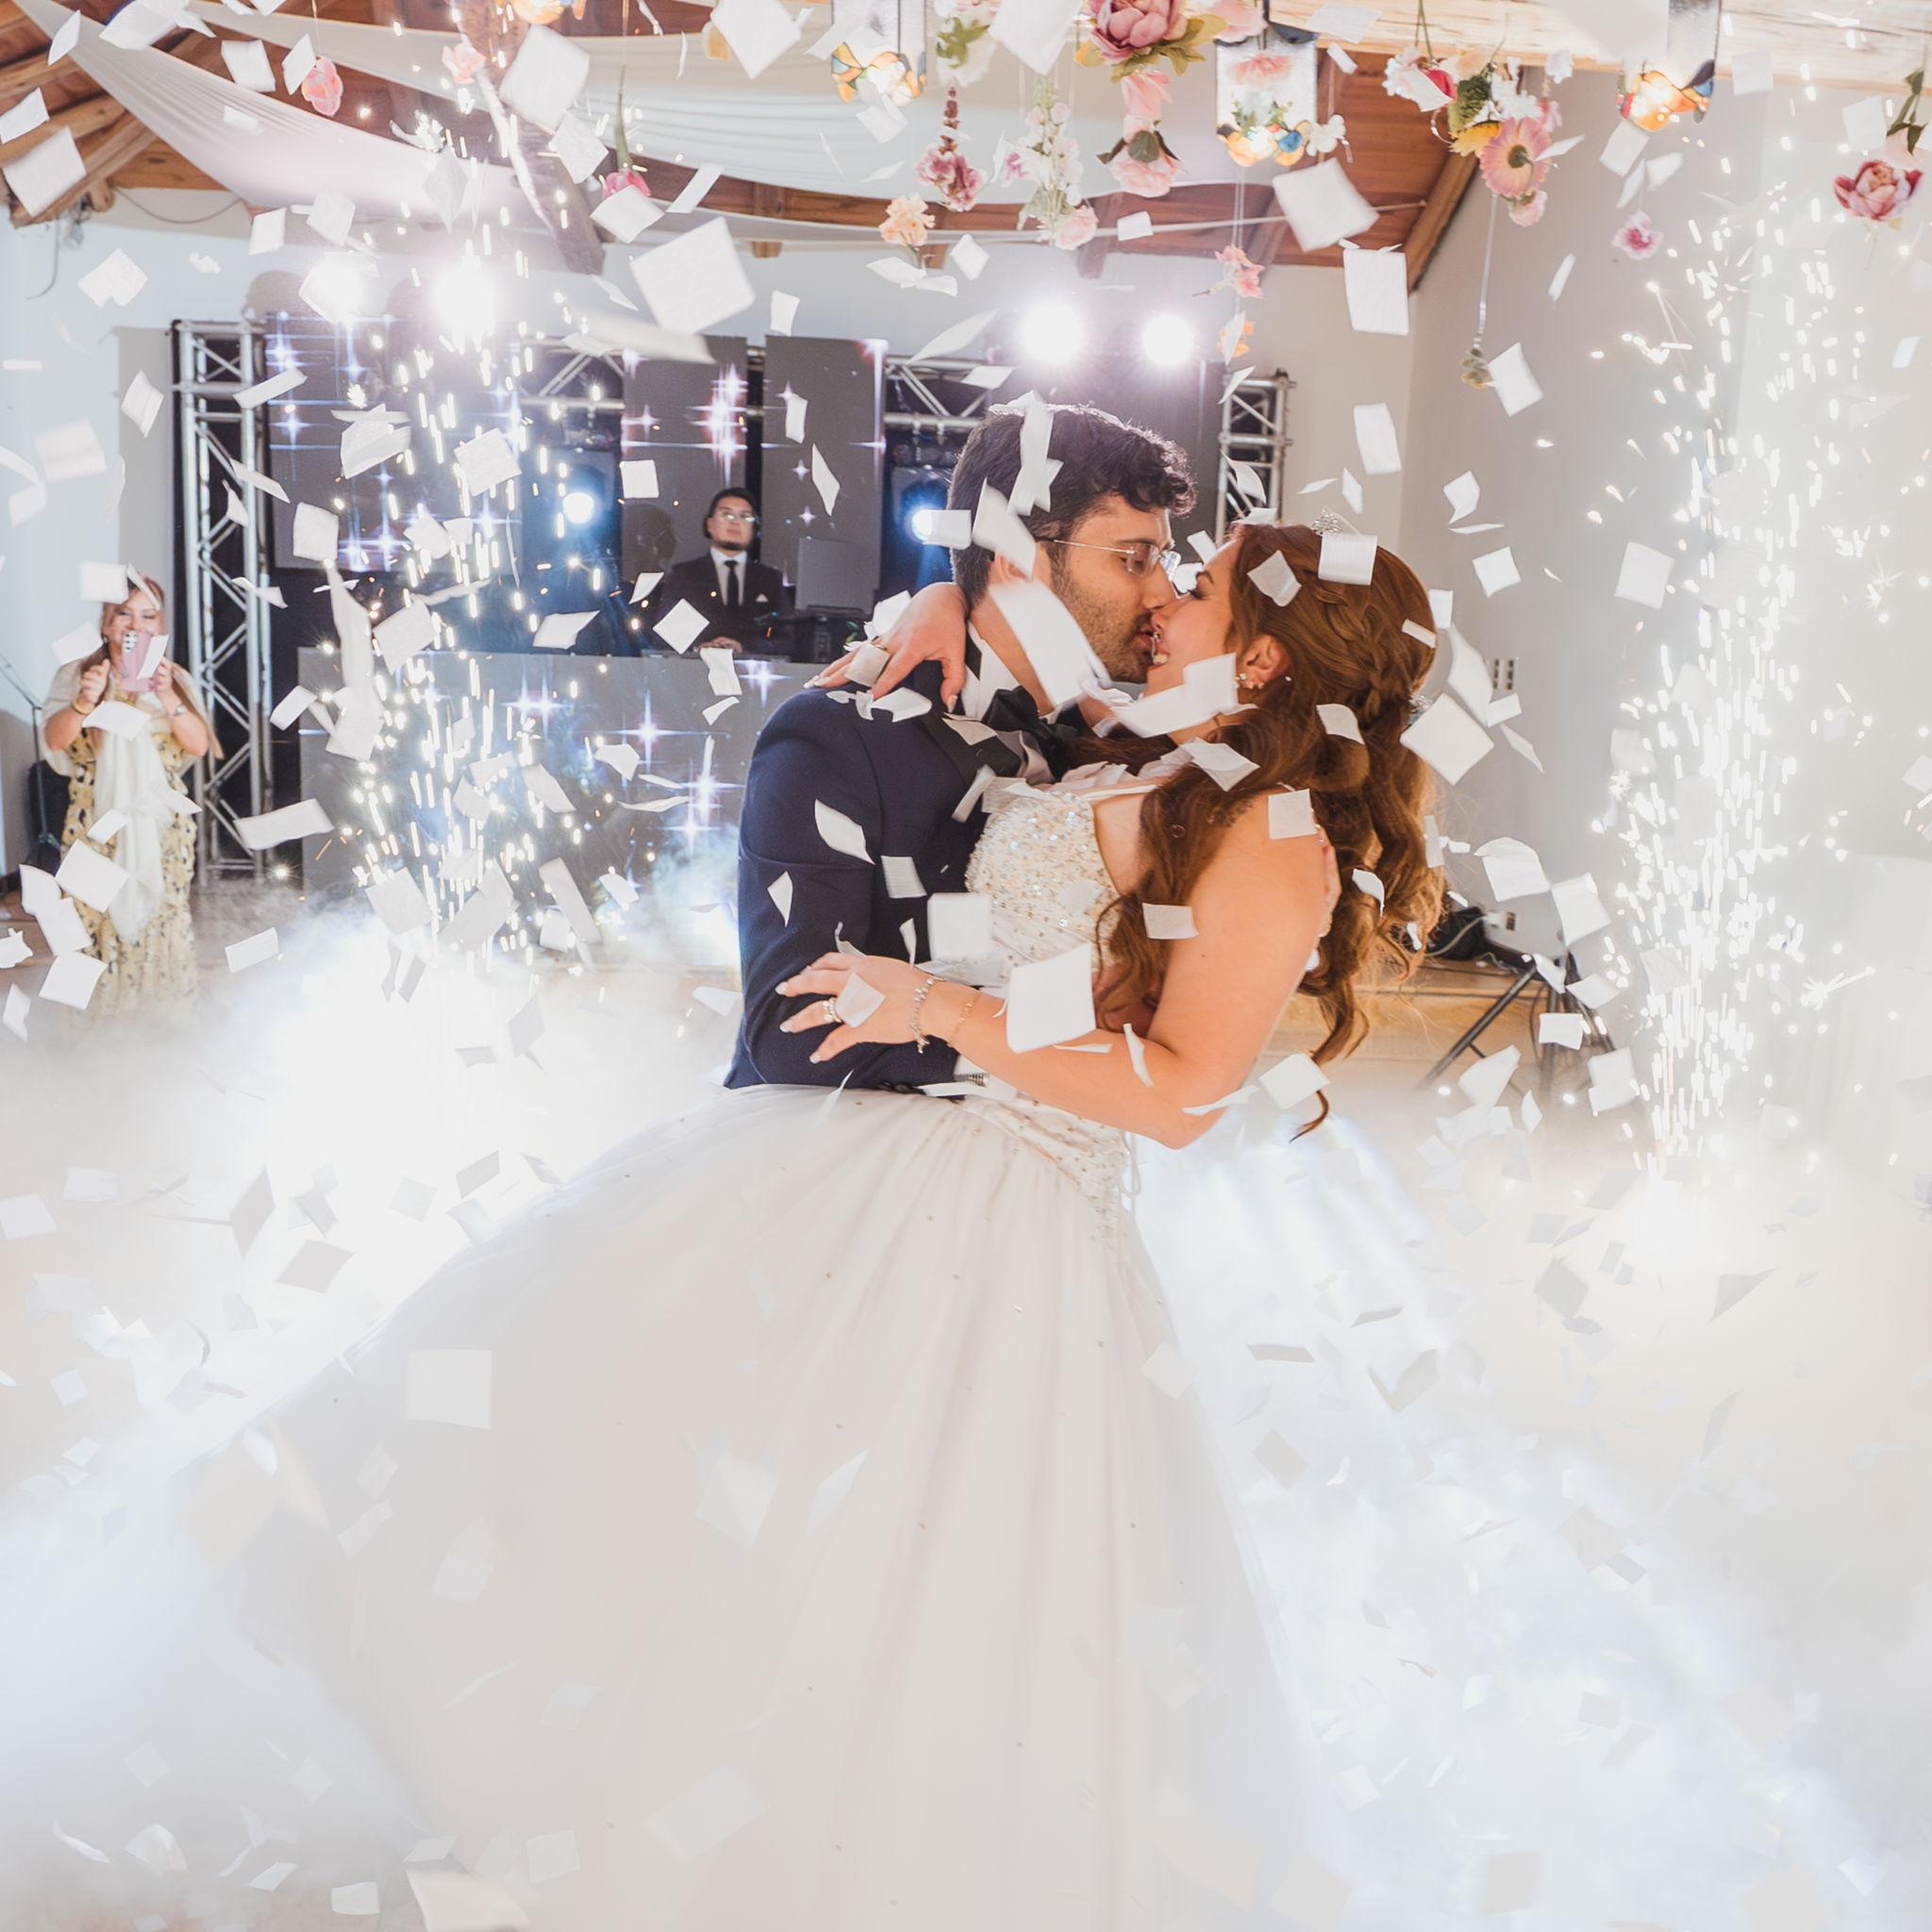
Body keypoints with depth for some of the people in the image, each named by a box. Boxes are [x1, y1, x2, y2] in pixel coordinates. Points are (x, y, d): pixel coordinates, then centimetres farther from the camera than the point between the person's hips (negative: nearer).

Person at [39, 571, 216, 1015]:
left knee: (162, 916, 2)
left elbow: (199, 746, -4)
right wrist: (83, 703, -28)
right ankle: (101, 1013, 8)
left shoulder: (176, 679, 6)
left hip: (161, 824, 1)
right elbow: (54, 741, -9)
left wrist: (167, 698, -20)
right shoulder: (76, 674, 2)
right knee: (96, 917, -4)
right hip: (97, 823, -1)